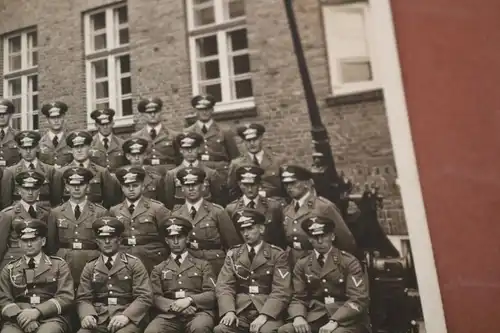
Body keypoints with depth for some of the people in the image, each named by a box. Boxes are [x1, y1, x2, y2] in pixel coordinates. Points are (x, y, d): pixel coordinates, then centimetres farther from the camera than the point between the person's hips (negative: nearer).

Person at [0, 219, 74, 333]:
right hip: (18, 319, 2)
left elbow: (66, 297, 1)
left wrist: (37, 311, -13)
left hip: (51, 317, -1)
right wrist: (20, 315, -12)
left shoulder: (59, 265, 10)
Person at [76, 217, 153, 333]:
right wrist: (87, 315, -12)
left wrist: (126, 316, -18)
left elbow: (144, 297, -3)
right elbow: (83, 299, 9)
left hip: (127, 318, -2)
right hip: (98, 319, 2)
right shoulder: (89, 267, 15)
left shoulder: (134, 263, 4)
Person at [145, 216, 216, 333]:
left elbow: (211, 295, 6)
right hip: (169, 314, 1)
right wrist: (173, 305, -12)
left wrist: (189, 300, -12)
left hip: (198, 312, -1)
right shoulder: (158, 269, 20)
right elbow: (155, 297, 8)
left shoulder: (203, 265, 16)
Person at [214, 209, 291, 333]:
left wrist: (264, 315, -19)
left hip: (267, 311, -2)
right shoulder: (233, 254, 12)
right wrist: (229, 311, -15)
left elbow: (281, 291, -5)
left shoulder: (278, 255, 3)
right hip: (239, 310, 2)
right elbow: (224, 286, 3)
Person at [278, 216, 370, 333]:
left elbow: (358, 299, -7)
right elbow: (298, 299, 8)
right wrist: (298, 316, -16)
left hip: (347, 319, -3)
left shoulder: (349, 262, 0)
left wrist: (334, 321, -22)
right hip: (315, 318, 3)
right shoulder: (302, 265, 10)